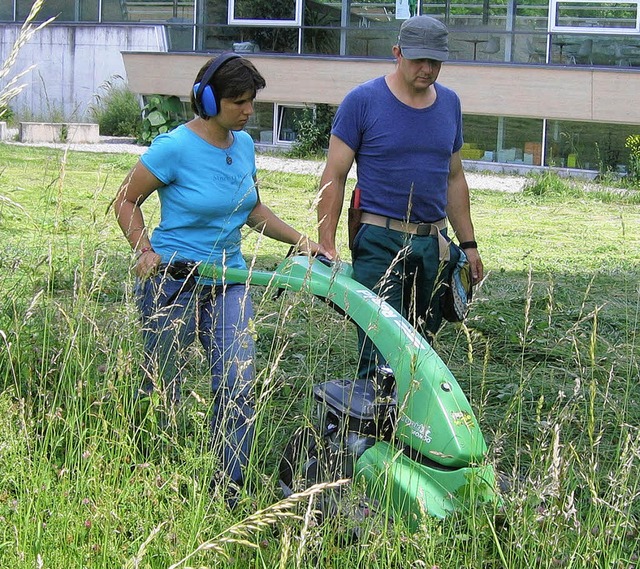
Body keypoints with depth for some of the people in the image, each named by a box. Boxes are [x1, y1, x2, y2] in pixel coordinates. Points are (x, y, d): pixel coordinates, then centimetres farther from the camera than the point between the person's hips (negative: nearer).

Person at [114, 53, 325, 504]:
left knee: (238, 387, -5)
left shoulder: (243, 144, 7)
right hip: (174, 281, -5)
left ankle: (229, 492, 2)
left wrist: (301, 241, 12)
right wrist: (144, 251, -15)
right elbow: (127, 201, -3)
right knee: (163, 387, 4)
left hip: (229, 283, 5)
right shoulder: (175, 147, -13)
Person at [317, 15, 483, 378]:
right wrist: (327, 247, -10)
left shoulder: (449, 103, 12)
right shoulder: (363, 101, -4)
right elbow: (334, 177, -3)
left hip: (434, 245, 5)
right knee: (381, 352, -10)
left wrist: (468, 243, 18)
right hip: (380, 243, -5)